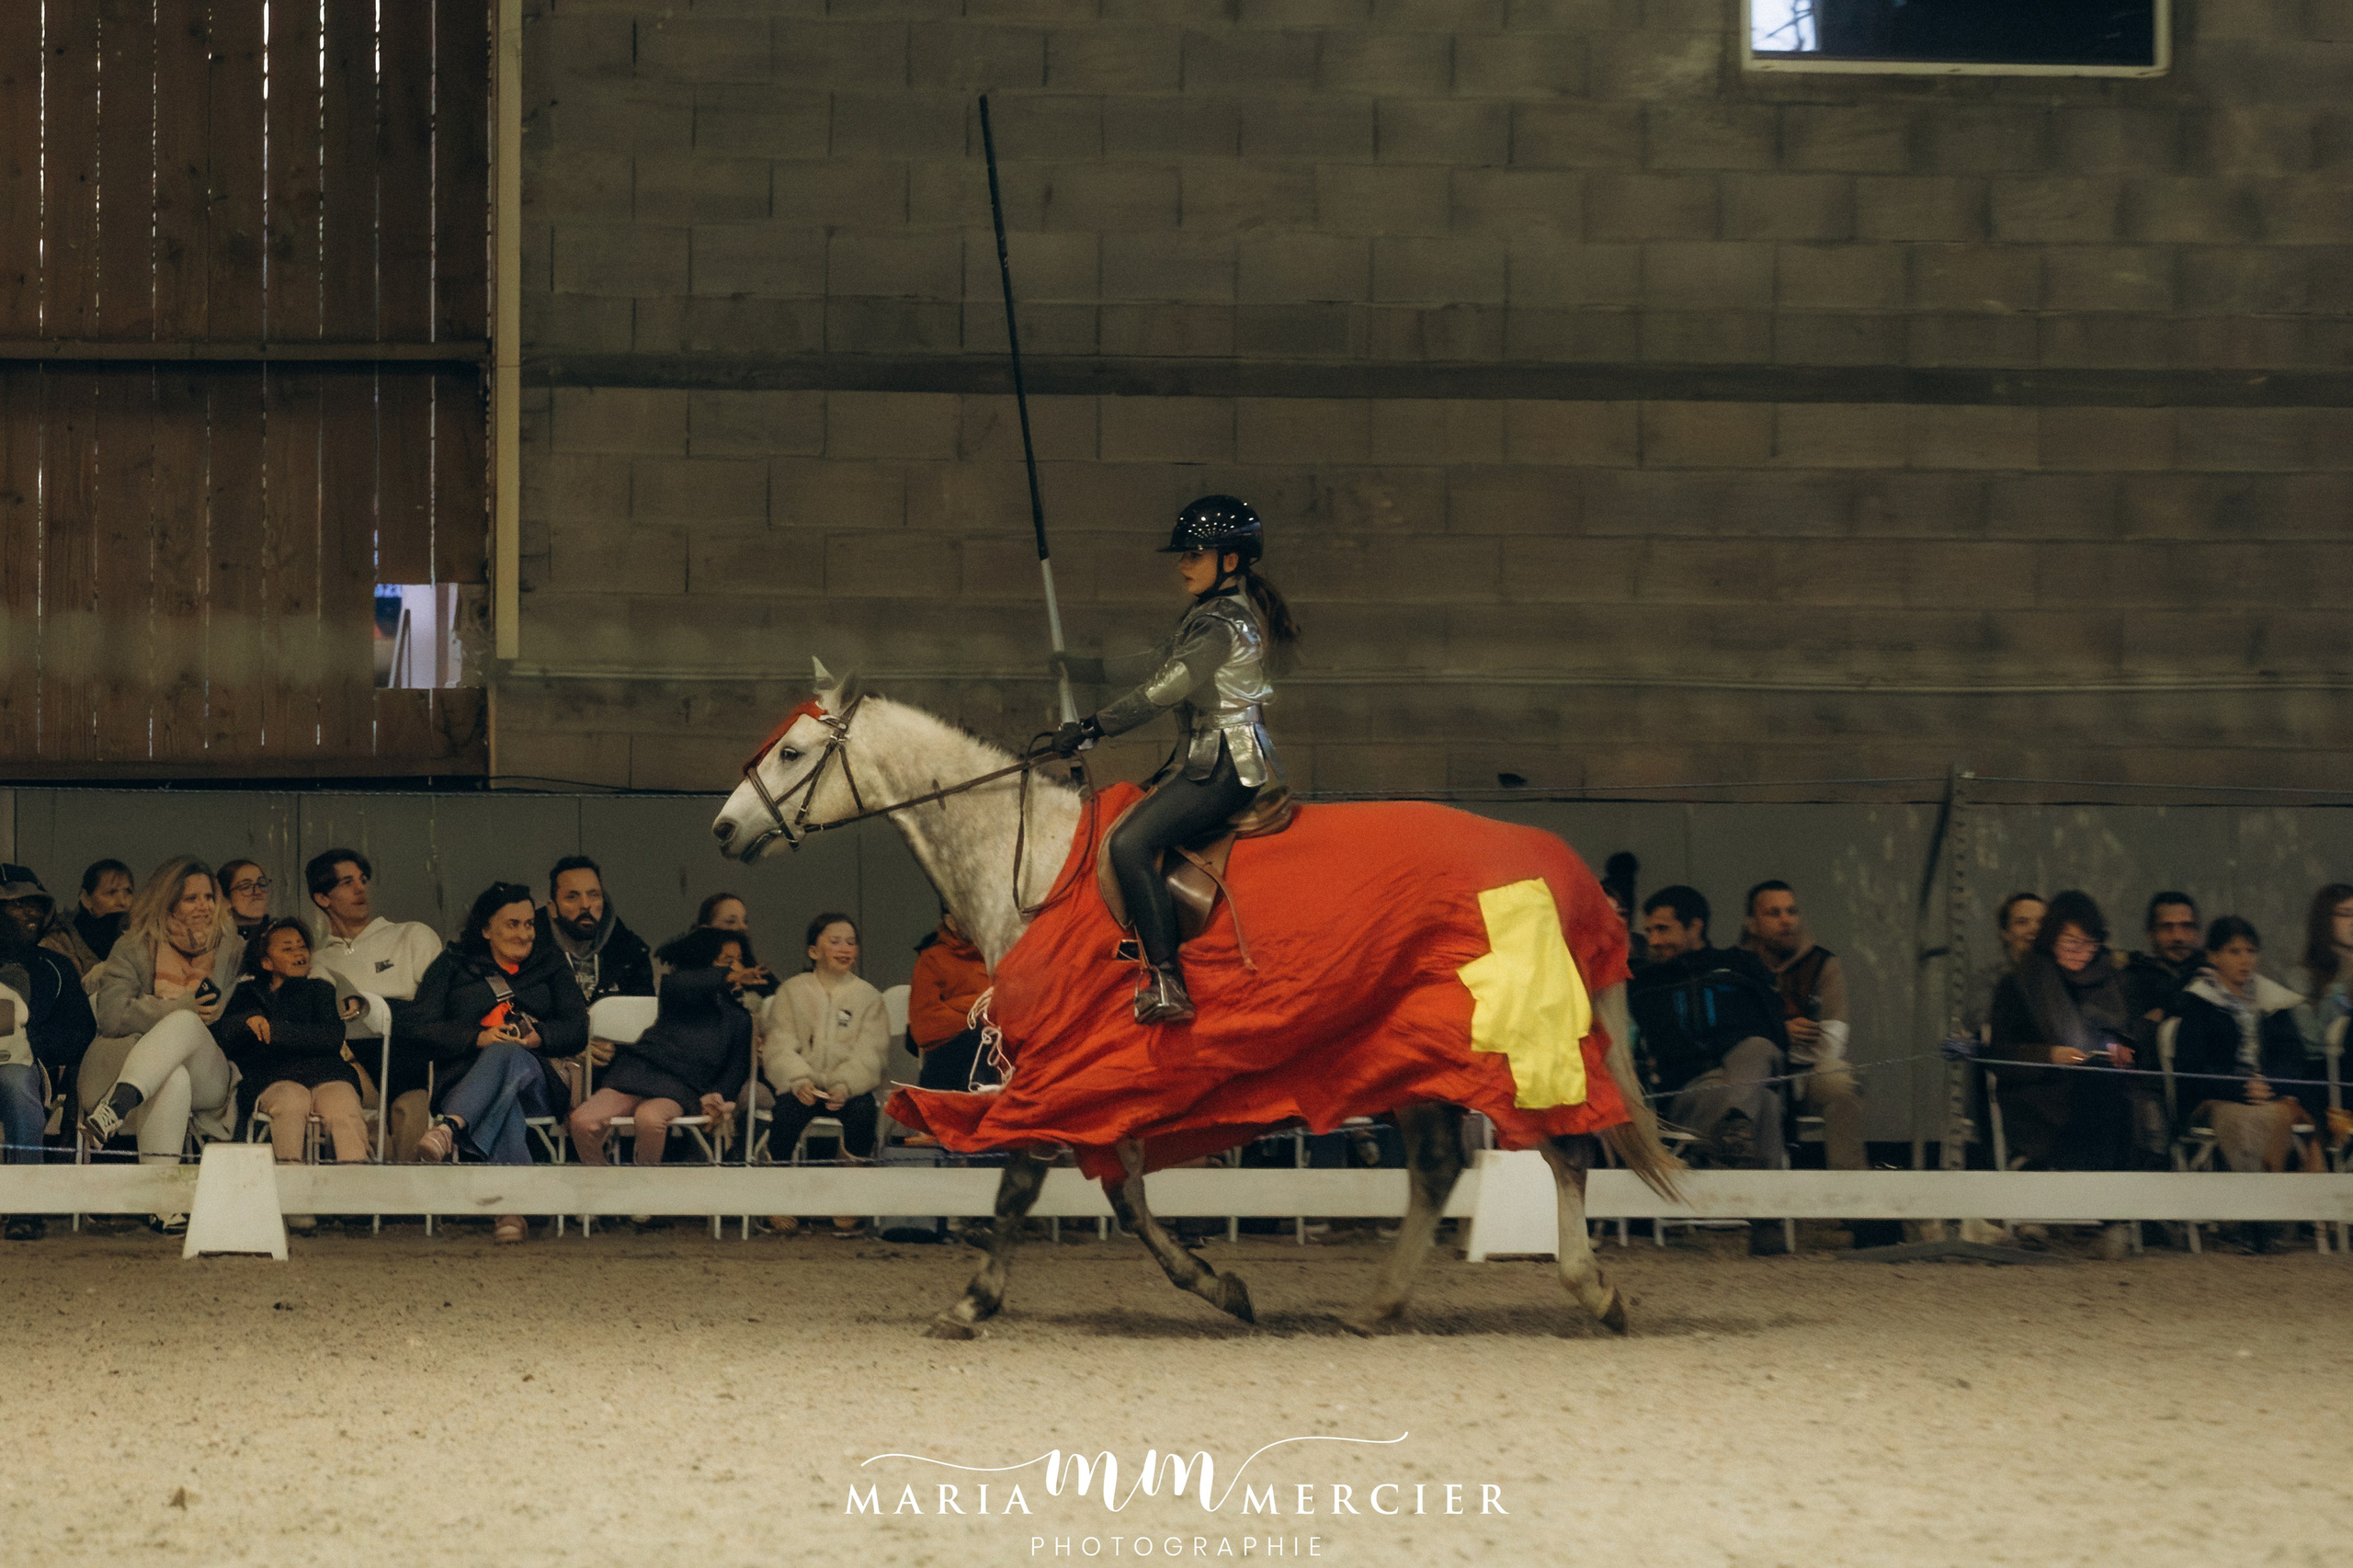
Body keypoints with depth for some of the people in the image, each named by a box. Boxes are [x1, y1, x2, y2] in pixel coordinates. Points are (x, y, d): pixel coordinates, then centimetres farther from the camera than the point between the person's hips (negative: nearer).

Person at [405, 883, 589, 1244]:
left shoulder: (550, 964, 24)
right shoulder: (452, 967, 19)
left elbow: (576, 1029, 13)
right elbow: (416, 1027, 6)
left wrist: (537, 1036, -10)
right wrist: (477, 1037, -10)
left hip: (538, 1082, 1)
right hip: (467, 1076, -1)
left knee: (506, 1056, -38)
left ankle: (450, 1127, -60)